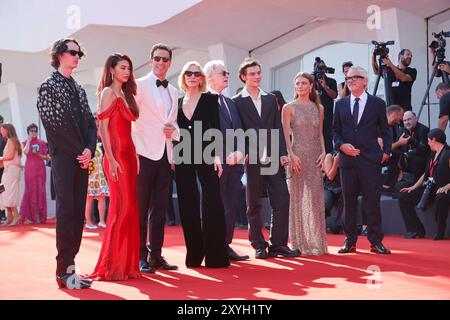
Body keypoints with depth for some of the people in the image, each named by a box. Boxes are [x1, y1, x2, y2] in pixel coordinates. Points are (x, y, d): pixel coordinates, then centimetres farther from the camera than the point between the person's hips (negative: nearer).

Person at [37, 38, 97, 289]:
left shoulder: (79, 89, 20)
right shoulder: (48, 87, 1)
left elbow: (90, 122, 15)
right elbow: (53, 125, -8)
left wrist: (89, 150, -3)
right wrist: (79, 152, -8)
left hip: (82, 159, 6)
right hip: (63, 158, -6)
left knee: (78, 213, 4)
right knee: (66, 212, -9)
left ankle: (69, 265, 9)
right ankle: (65, 271, -5)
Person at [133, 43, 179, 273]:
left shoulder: (173, 92, 18)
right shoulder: (140, 86, -2)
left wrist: (173, 129, 2)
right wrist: (133, 151, -15)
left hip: (165, 155, 6)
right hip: (144, 153, -6)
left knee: (160, 207, 9)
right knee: (141, 208, -3)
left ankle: (155, 254, 16)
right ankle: (140, 256, 3)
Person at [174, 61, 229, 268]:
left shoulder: (210, 99, 3)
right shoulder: (178, 103, 13)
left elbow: (215, 129, -3)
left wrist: (217, 155, -12)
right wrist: (173, 157, 7)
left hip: (205, 155, -4)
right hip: (183, 158, 4)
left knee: (211, 203, -7)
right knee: (188, 205, 5)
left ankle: (215, 255, -4)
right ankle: (194, 254, 12)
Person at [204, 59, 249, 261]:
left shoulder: (229, 102, 20)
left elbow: (239, 130, 14)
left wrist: (239, 151, -4)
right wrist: (223, 157, -15)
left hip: (234, 163, 7)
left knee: (232, 206, 9)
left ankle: (226, 245, 19)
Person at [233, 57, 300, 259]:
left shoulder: (270, 99, 14)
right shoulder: (237, 102, 2)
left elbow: (278, 128, 11)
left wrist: (282, 153, 2)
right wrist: (243, 154, -13)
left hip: (273, 159, 4)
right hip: (252, 160, -3)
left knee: (282, 200, -2)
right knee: (254, 205, 4)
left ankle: (278, 244, 5)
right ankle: (259, 246, 13)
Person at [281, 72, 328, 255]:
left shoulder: (318, 108, 12)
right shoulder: (289, 108, 2)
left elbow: (320, 134, 13)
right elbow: (286, 135, -4)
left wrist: (323, 152, -1)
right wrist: (291, 155, -15)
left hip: (315, 156, 3)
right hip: (297, 155, -3)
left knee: (316, 198, 0)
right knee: (296, 198, 0)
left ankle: (316, 242, 7)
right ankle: (299, 242, 8)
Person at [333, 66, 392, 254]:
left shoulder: (377, 103, 5)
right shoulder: (340, 104, 11)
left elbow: (385, 130, 9)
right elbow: (335, 130, 13)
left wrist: (386, 151, -1)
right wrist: (341, 145, -5)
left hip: (371, 159, -2)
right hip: (347, 159, 2)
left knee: (372, 201, -1)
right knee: (349, 201, 6)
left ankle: (375, 241, 7)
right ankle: (350, 241, 14)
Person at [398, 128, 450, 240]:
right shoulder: (432, 155, 19)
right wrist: (414, 187, 11)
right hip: (428, 189, 9)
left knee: (441, 199, -42)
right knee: (404, 197, -1)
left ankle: (440, 233, -21)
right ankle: (417, 230, -1)